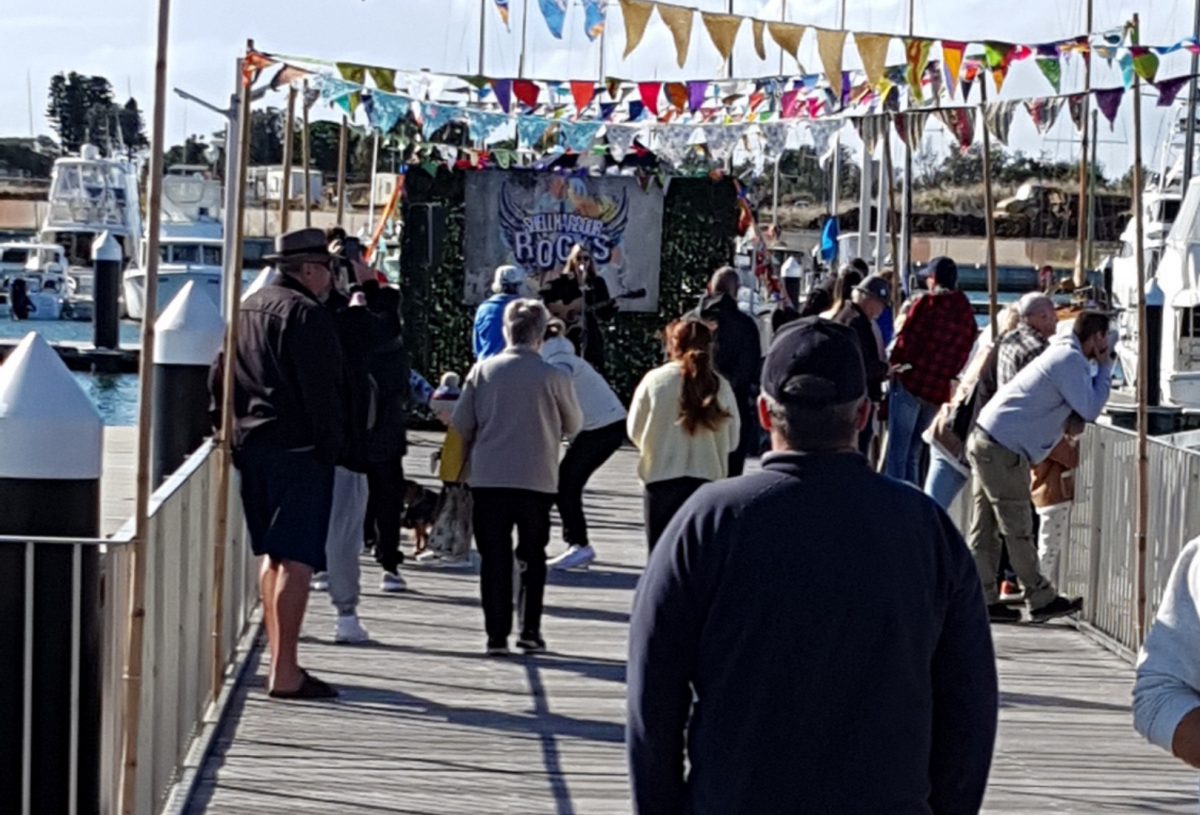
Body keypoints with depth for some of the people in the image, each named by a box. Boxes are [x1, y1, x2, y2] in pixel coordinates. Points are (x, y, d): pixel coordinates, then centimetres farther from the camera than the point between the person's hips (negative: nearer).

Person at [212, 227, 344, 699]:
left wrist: (236, 434, 21)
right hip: (298, 449, -9)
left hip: (252, 446, 9)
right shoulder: (306, 315, -12)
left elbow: (219, 381, 20)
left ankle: (280, 663, 21)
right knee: (297, 559, -9)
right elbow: (321, 392, -16)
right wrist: (332, 447, -10)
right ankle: (285, 674, -13)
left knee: (272, 555, 16)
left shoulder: (246, 310, 15)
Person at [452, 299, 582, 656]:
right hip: (537, 479, -1)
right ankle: (530, 629, 7)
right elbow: (574, 425, 7)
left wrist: (472, 454, 21)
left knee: (494, 556, 6)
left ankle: (497, 633, 3)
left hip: (488, 478, 1)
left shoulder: (483, 370, -2)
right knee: (532, 556, 12)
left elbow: (461, 424, 2)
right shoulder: (553, 376, -6)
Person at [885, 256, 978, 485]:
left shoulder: (926, 302, -6)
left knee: (897, 453, -3)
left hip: (910, 382, -5)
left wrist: (895, 363, 7)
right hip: (939, 391, 5)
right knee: (913, 454, 15)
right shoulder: (967, 314, 9)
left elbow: (905, 339, -8)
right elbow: (963, 356, 9)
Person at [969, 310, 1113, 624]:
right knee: (1018, 529, -1)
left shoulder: (1063, 354, 18)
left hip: (986, 441, 10)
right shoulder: (1071, 360, -13)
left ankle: (983, 599, 12)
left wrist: (1102, 369, 14)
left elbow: (1084, 400, 25)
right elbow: (1090, 409, -11)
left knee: (986, 527, 9)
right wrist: (1105, 368, -2)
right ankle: (1042, 600, 7)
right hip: (1003, 449, -10)